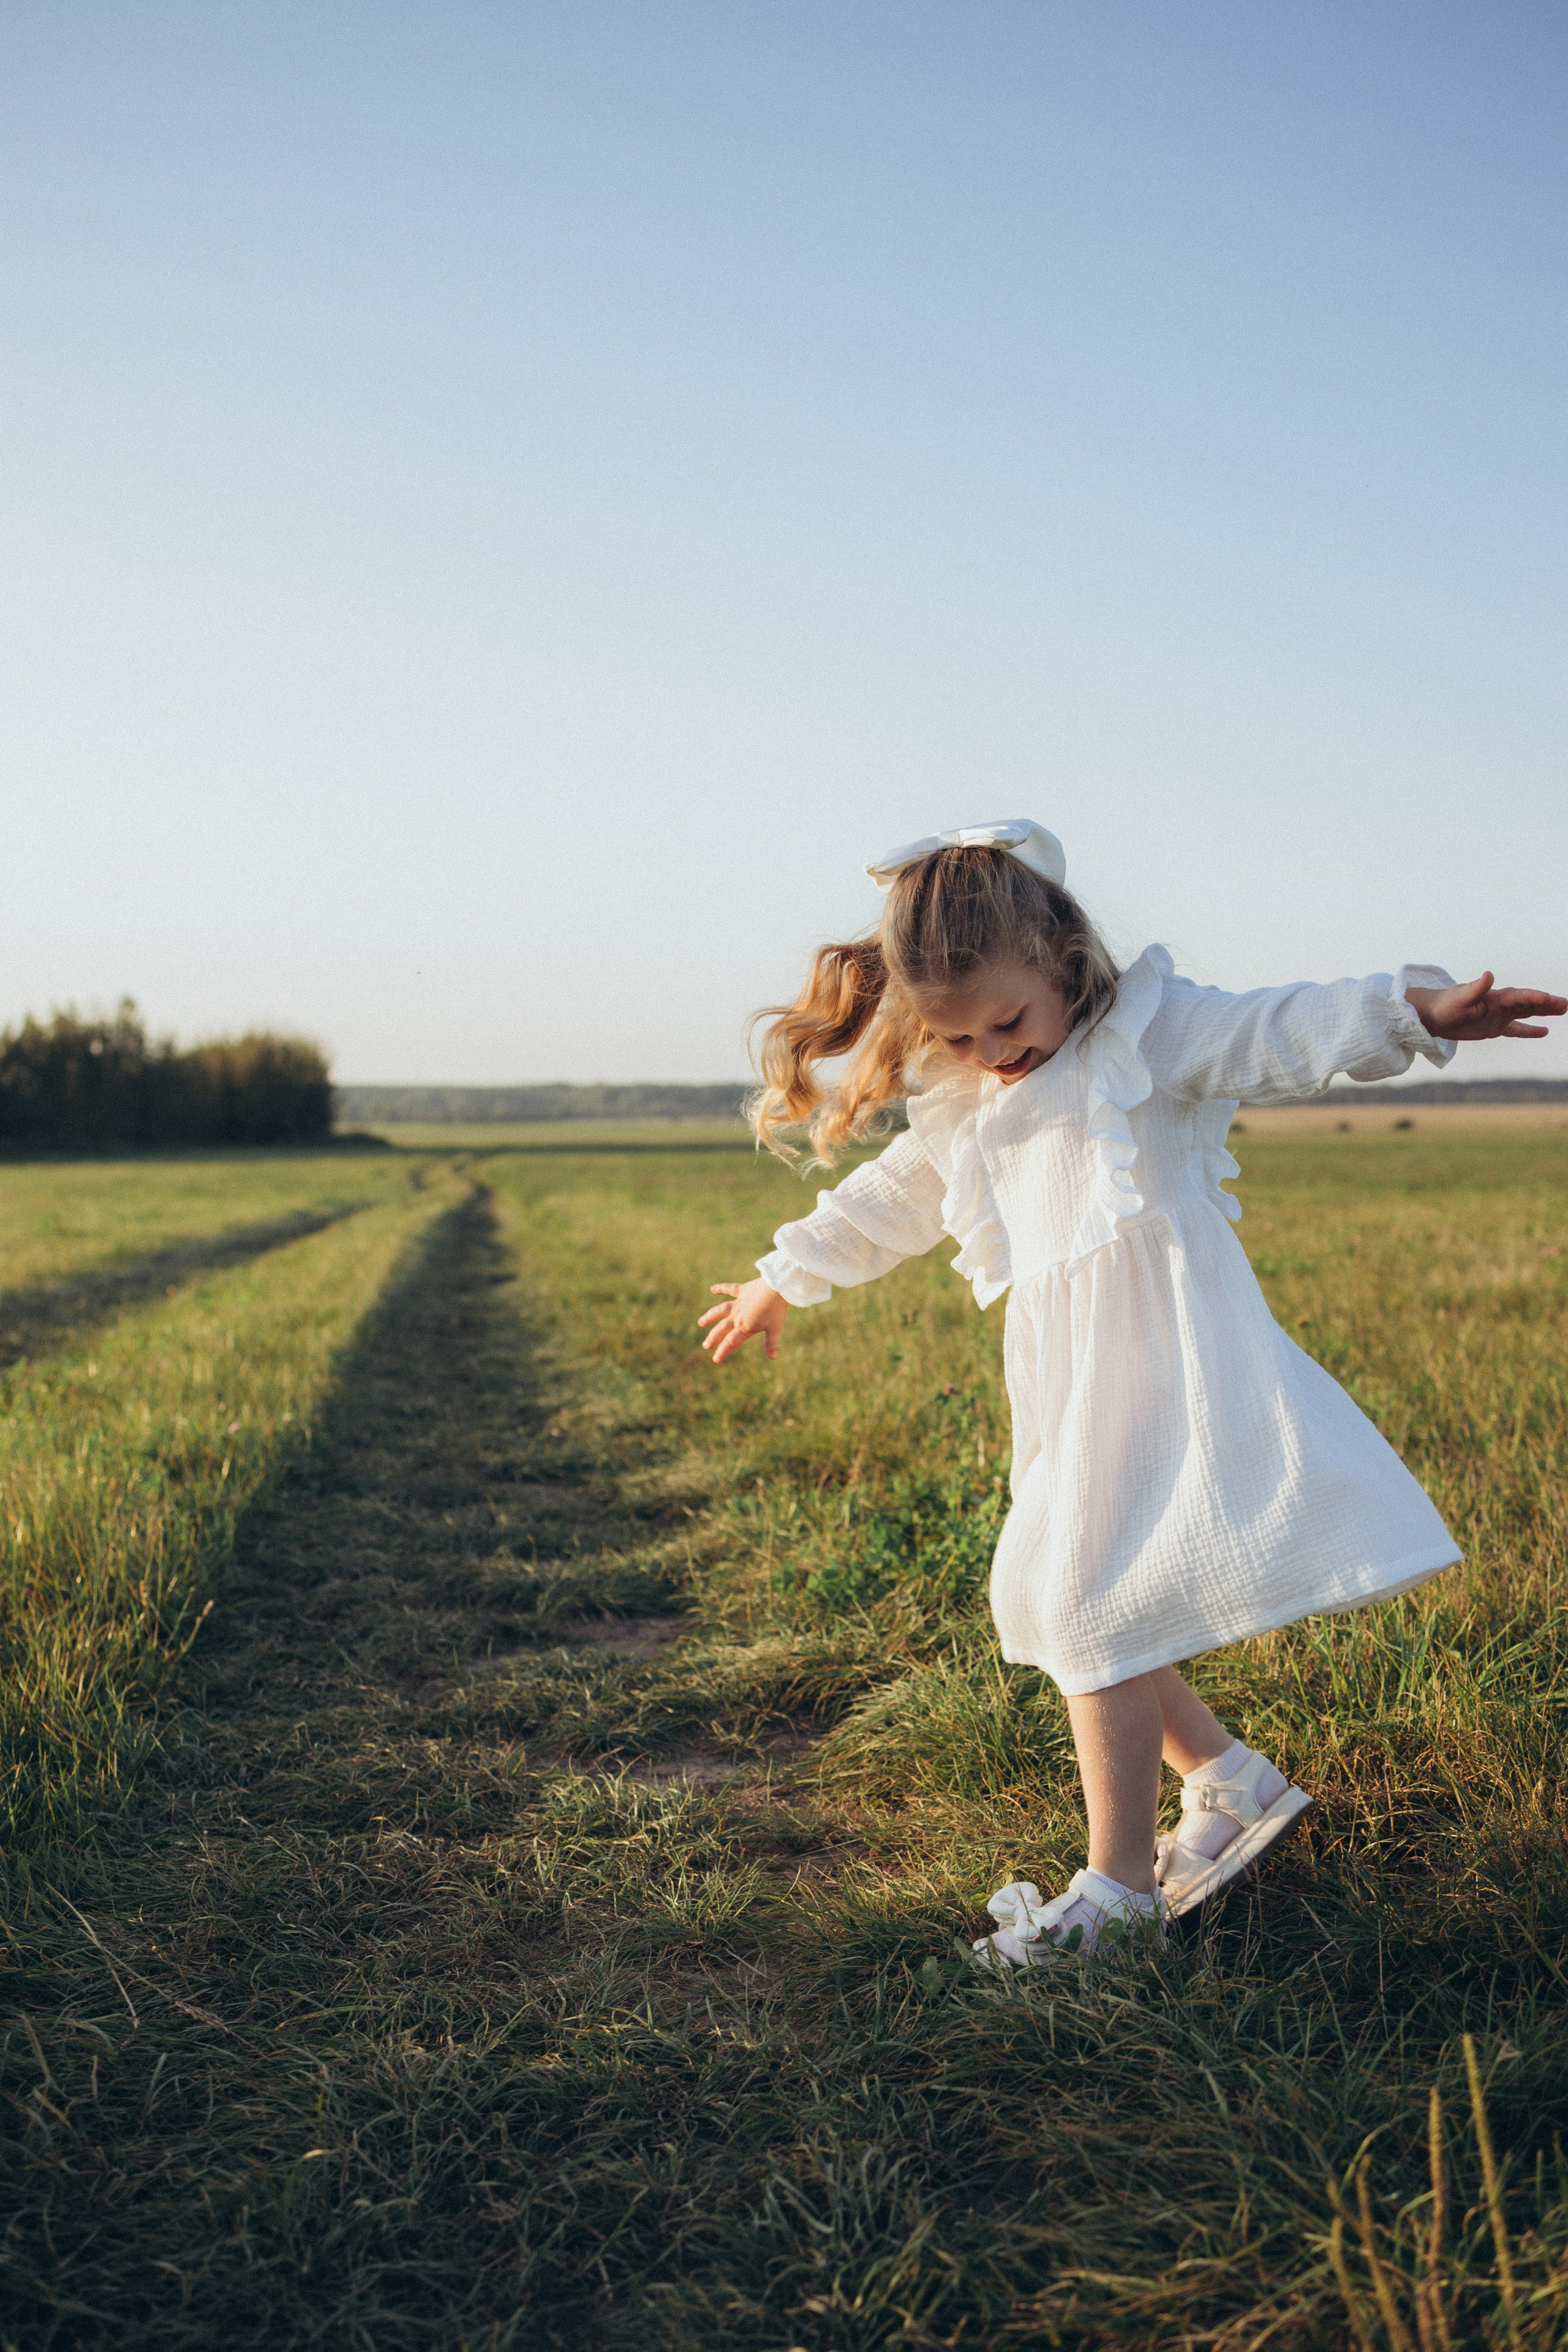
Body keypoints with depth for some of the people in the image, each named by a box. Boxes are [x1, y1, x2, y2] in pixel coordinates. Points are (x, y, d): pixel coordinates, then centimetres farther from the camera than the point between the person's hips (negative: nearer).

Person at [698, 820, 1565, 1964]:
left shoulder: (1149, 1031, -5)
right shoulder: (962, 1109, 16)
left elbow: (1280, 1033, -19)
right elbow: (887, 1202, 29)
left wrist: (1413, 1008, -37)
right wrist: (782, 1280, 39)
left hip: (1162, 1365, -8)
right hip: (1071, 1394, 8)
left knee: (1092, 1611, -9)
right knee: (1058, 1605, 12)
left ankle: (1122, 1884, 4)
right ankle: (1232, 1779, 26)